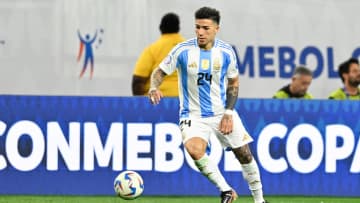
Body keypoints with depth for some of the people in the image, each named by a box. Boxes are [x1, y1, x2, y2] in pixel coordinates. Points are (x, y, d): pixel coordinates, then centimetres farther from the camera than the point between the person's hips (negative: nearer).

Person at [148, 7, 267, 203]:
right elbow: (160, 71, -3)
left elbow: (233, 83, 7)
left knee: (244, 153, 5)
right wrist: (154, 88, -26)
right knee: (194, 149, -30)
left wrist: (228, 112, -4)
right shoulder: (183, 50, -12)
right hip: (193, 115, -2)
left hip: (222, 112, 2)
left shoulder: (226, 52, -5)